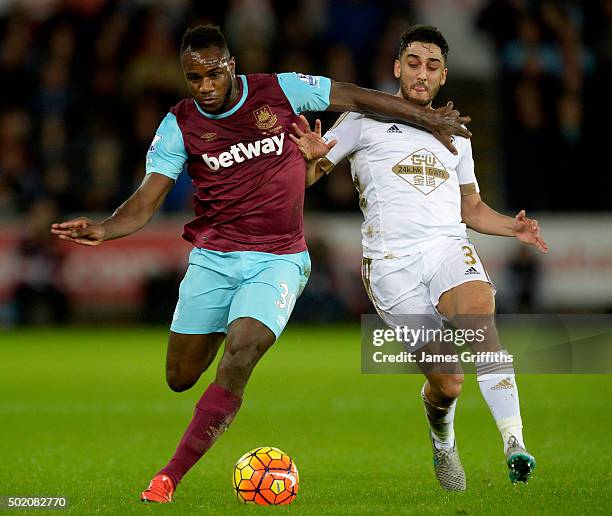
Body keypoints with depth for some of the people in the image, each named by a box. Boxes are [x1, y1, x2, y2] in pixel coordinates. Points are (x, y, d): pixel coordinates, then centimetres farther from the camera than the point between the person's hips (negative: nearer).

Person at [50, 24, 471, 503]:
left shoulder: (280, 91, -5)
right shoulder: (179, 125, -3)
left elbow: (357, 98, 6)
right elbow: (145, 202, -7)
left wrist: (427, 118, 11)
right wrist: (103, 229, -28)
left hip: (279, 259, -2)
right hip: (212, 259, 2)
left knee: (240, 353, -24)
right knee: (181, 377, 4)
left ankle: (171, 475, -21)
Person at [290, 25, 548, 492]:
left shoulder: (455, 135, 24)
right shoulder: (365, 120, 11)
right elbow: (306, 177, 7)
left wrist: (510, 227, 10)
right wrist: (311, 157, -17)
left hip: (450, 248, 2)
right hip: (391, 260, -2)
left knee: (479, 315, -32)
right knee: (447, 381, -10)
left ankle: (515, 445, -43)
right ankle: (443, 443, 25)